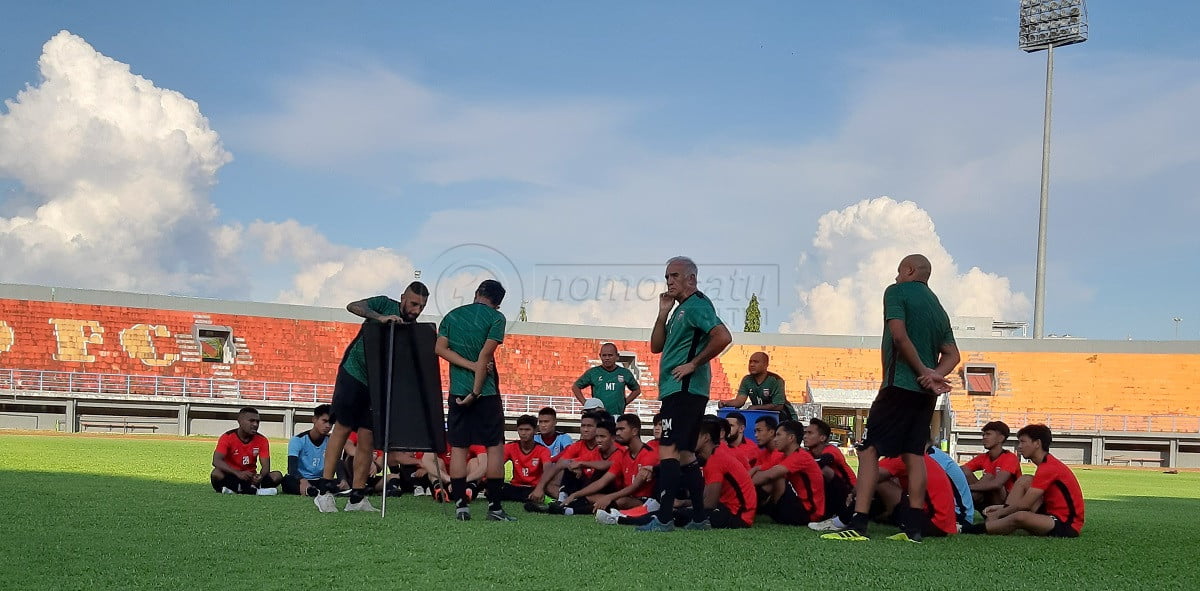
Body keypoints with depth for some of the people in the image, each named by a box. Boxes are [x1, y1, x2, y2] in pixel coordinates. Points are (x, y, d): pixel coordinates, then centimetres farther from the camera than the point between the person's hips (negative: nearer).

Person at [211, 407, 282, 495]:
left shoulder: (262, 440, 0)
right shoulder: (227, 437, -9)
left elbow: (266, 466, -7)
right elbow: (216, 461, -24)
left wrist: (260, 477, -34)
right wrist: (238, 473, -39)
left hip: (251, 478, 3)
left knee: (277, 475, -18)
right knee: (216, 473, -34)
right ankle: (253, 491, -32)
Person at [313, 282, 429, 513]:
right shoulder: (385, 304, -5)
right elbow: (353, 306, -19)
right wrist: (380, 318, -32)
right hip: (353, 373, -3)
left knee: (367, 440, 0)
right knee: (342, 429, -4)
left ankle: (357, 498, 5)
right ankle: (325, 491, -1)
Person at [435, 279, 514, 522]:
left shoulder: (452, 315, 11)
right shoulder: (496, 317, -3)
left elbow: (440, 348, -1)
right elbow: (485, 354, -12)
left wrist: (471, 365, -6)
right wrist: (476, 391, -12)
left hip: (457, 390, 4)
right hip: (486, 391, -3)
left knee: (458, 447, 6)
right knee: (495, 446, 3)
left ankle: (461, 505, 3)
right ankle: (494, 506, 3)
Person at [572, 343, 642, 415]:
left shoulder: (625, 373, 7)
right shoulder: (592, 372, 4)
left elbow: (637, 390, 21)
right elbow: (575, 387, 13)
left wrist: (625, 402, 8)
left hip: (618, 416, 1)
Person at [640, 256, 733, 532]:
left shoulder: (697, 305, -8)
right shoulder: (680, 309, 21)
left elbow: (723, 337, -22)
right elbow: (656, 346, 19)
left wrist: (693, 364, -17)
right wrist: (663, 312, 8)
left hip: (684, 389, -11)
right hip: (677, 390, 11)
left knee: (668, 450, -14)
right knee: (685, 453, 12)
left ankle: (664, 518, -15)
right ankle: (700, 518, 17)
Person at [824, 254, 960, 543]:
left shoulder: (897, 292, -1)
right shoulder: (938, 307, 21)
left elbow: (899, 336, -15)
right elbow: (952, 354, 12)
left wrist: (923, 372, -9)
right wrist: (934, 375, -5)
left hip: (900, 385, -8)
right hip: (926, 392, 8)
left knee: (869, 450, -8)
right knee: (914, 454, 9)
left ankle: (858, 524, -15)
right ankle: (914, 527, 6)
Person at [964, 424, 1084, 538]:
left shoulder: (1048, 467, -17)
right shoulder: (1047, 464, 15)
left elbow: (1024, 504, -18)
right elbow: (1029, 504, 14)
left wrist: (999, 513, -6)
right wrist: (1002, 508, 7)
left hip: (1067, 526, -10)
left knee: (1020, 517, -35)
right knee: (1024, 480, 6)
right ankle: (993, 523, -8)